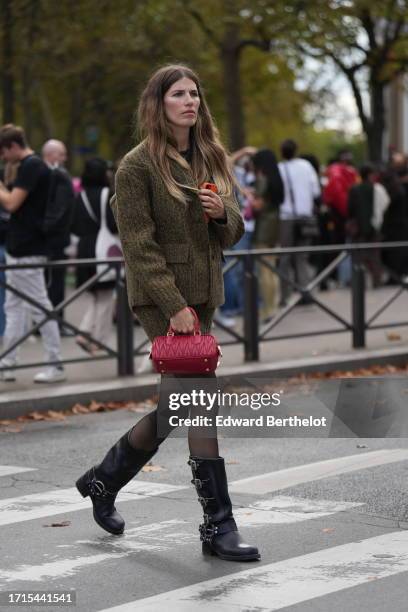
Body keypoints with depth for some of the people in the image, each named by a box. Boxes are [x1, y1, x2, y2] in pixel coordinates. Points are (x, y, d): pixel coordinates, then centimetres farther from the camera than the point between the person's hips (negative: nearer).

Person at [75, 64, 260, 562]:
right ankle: (218, 525, -6)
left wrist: (222, 213, -7)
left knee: (174, 406, 12)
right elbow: (138, 244, -13)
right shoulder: (138, 165, -8)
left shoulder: (210, 158, 13)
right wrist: (174, 305, -19)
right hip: (160, 297, -7)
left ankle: (103, 480, 33)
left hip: (202, 294, 7)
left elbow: (233, 232, 17)